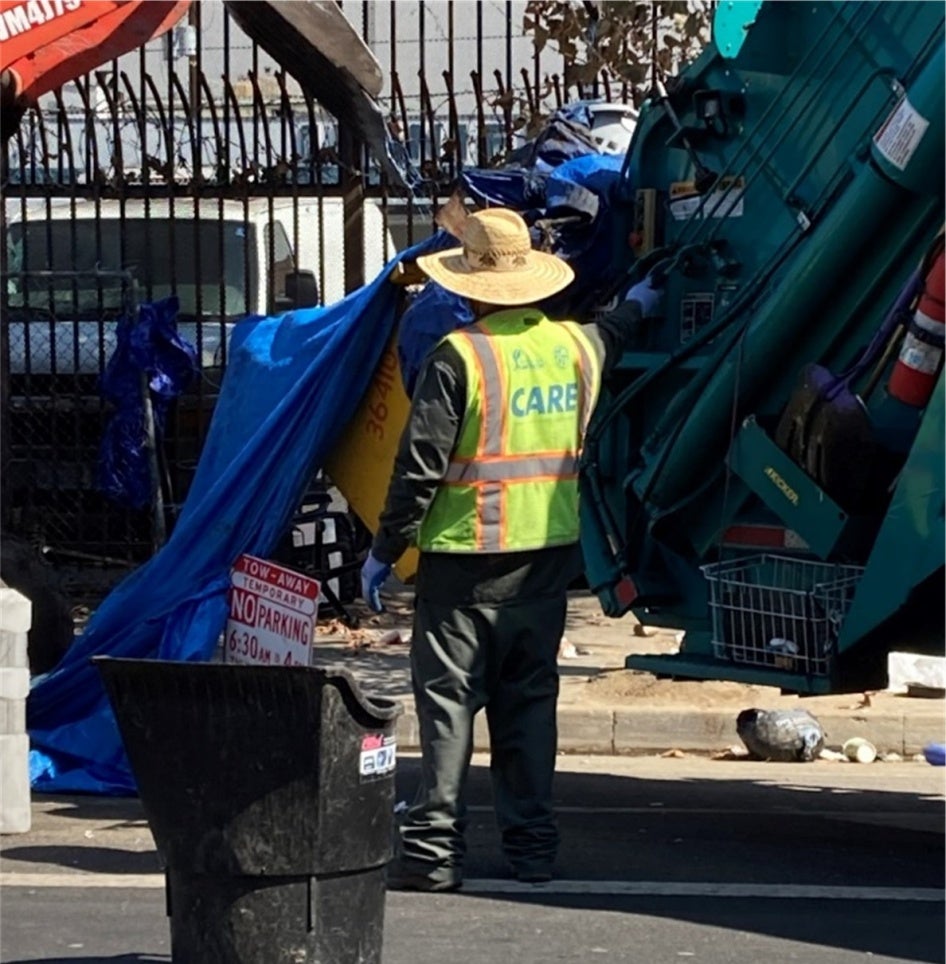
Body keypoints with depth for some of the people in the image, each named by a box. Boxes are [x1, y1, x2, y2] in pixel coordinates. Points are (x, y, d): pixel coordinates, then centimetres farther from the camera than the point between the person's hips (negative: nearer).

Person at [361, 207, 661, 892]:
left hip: (467, 556, -6)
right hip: (549, 553, 6)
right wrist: (637, 307, 56)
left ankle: (436, 846, -5)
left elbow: (419, 467, -13)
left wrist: (384, 550, -4)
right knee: (529, 699, 13)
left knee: (448, 699, -2)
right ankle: (532, 841, 14)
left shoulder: (459, 358, -13)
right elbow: (610, 339, 34)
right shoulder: (576, 345, 6)